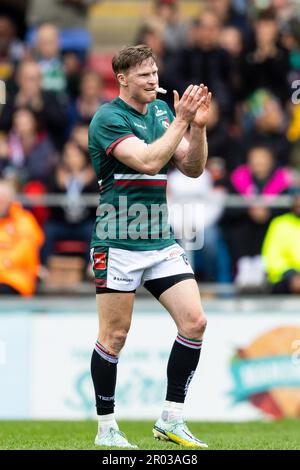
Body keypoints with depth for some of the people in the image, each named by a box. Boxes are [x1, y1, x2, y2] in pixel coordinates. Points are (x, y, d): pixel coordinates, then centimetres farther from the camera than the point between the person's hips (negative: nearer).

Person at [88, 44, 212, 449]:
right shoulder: (108, 118, -10)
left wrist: (198, 125, -5)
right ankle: (106, 429, 11)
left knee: (194, 322, -4)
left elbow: (193, 168, 9)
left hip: (161, 241, 6)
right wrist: (182, 121, -18)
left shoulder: (162, 111, 12)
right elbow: (148, 161, -22)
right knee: (114, 336, -1)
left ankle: (171, 420, 5)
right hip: (118, 244, -6)